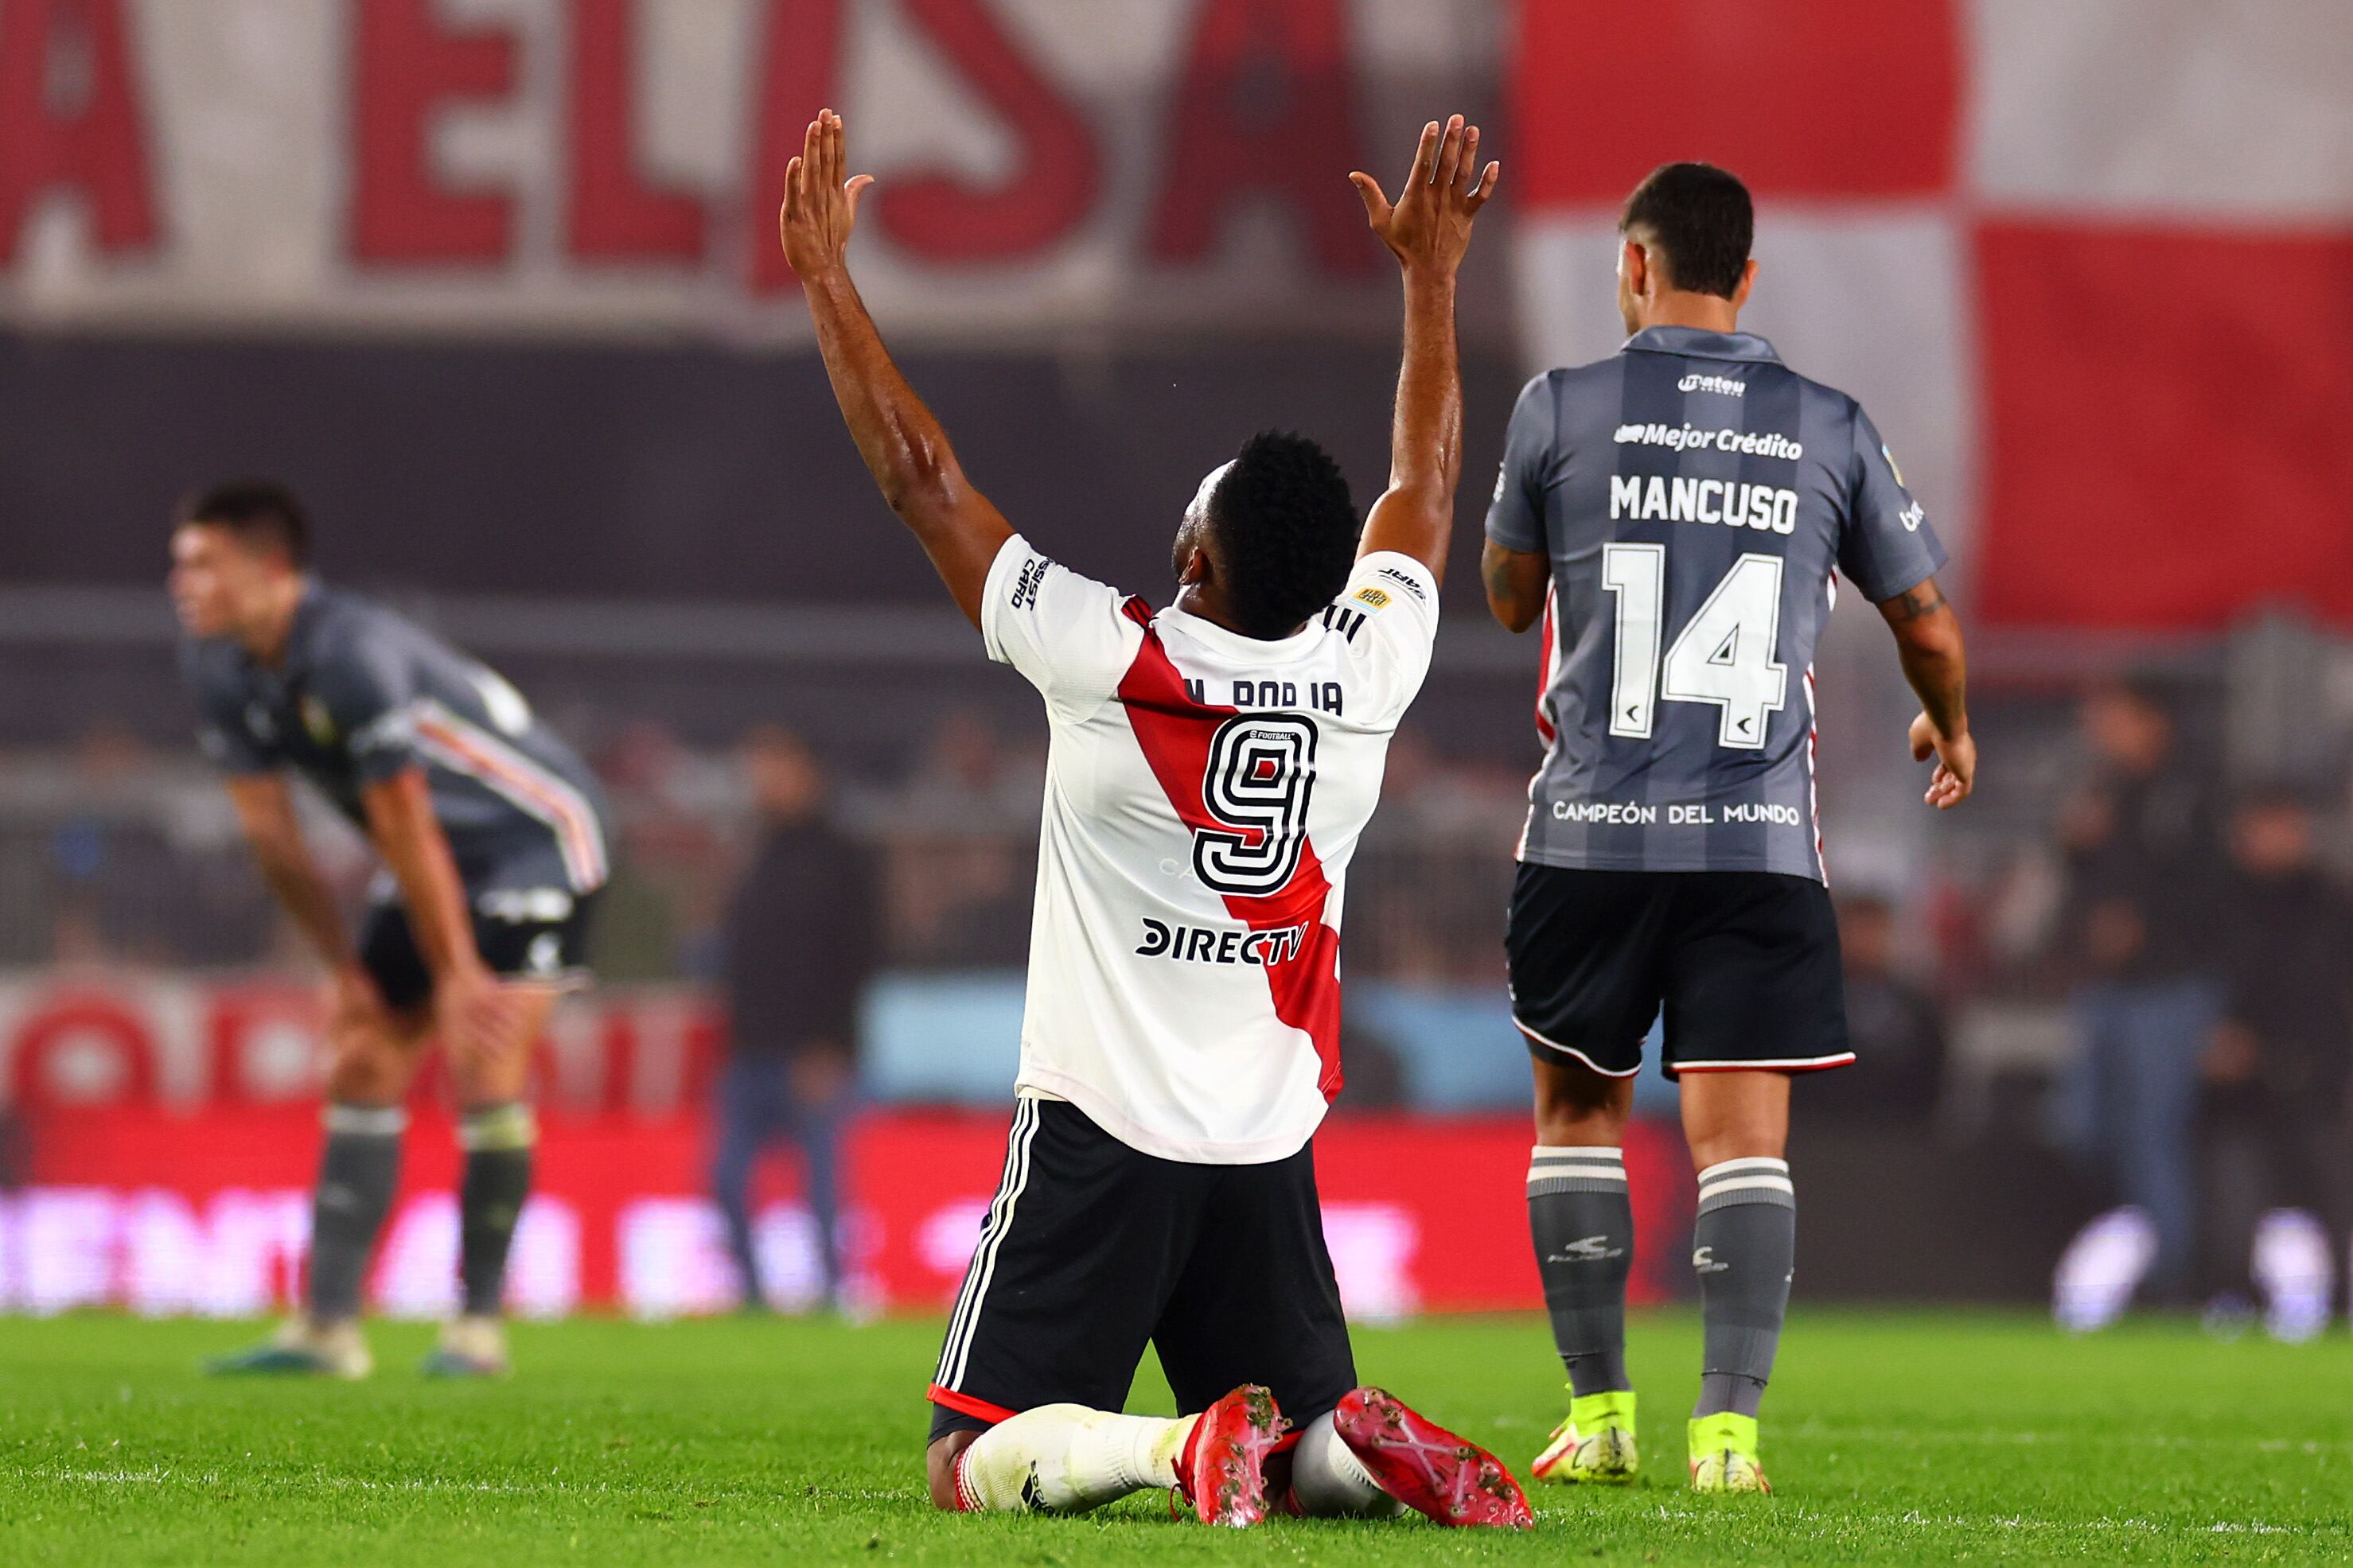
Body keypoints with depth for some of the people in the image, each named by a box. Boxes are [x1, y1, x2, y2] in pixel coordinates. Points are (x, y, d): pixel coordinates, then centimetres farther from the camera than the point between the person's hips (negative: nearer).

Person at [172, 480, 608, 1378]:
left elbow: (407, 828, -26)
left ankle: (479, 1322, -9)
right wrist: (343, 967, 3)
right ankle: (329, 1327, -1)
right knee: (361, 1065, 1)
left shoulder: (351, 656, -32)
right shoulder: (217, 671, -7)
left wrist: (457, 976, -20)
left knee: (486, 1062, -17)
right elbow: (272, 835, 1)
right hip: (440, 858, 8)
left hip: (536, 837, -8)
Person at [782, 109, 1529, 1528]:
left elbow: (922, 475, -7)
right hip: (1271, 1154, 4)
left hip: (1102, 1133, -4)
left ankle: (1179, 1446, -29)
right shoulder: (1366, 673, -2)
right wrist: (1433, 274, 28)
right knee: (1308, 1452, 14)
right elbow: (1428, 485, 16)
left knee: (975, 1465, -2)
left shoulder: (1111, 664, -14)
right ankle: (1367, 1448, -20)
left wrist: (826, 274, 1)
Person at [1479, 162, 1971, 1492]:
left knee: (1580, 1109, 14)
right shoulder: (1830, 429, 5)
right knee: (1744, 1137, -1)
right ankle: (1730, 1422, -10)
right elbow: (1928, 627, 15)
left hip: (1594, 833, -1)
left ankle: (1600, 1411, 13)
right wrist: (1951, 729, 36)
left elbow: (1509, 600, 14)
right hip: (1762, 839, 1)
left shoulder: (1562, 410, 0)